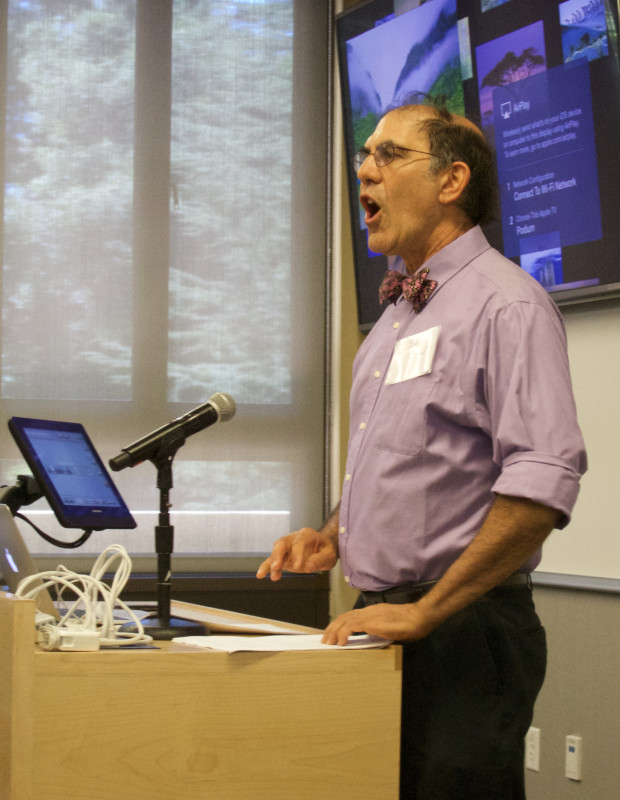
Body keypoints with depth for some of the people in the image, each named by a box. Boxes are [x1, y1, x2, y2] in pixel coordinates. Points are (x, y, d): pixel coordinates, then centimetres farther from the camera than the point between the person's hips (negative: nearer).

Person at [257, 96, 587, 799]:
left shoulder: (504, 303, -12)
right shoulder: (396, 316, 18)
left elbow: (543, 480, -23)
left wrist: (425, 612, -21)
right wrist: (333, 537, 9)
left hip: (464, 633, -8)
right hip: (384, 620, 8)